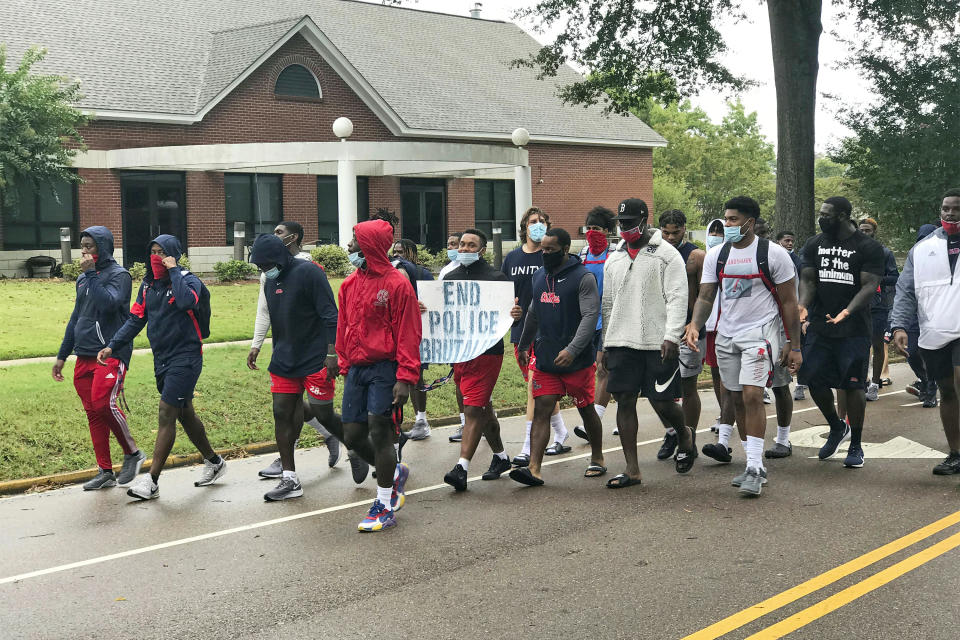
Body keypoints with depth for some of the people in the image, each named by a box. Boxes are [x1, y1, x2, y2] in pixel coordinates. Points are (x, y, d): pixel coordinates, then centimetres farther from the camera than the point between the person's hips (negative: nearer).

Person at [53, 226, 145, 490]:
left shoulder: (118, 275, -5)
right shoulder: (83, 279, 17)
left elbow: (108, 303, -24)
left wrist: (91, 273, -17)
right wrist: (62, 356, 24)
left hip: (111, 354, -7)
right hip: (84, 357, 7)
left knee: (103, 403, -21)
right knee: (93, 412, 6)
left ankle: (132, 453, 0)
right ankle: (105, 471, 13)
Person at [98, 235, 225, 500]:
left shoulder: (188, 280, -11)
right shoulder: (149, 283, 11)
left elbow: (187, 301, -34)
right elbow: (135, 319, 11)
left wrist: (173, 270, -24)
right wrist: (112, 346, 1)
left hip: (185, 358, -8)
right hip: (162, 359, 8)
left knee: (166, 415, -10)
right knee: (185, 414, 16)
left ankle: (152, 481, -8)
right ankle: (213, 462, 34)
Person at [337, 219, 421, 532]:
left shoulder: (397, 284, -10)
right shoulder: (349, 284, 11)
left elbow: (408, 334, -12)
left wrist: (405, 377, -17)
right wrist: (344, 364, 14)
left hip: (385, 368, -7)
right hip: (357, 368, 7)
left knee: (380, 433, -5)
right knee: (353, 436, 7)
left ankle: (385, 507, 7)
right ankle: (394, 471, 32)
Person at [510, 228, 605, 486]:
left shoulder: (583, 277, -10)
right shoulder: (540, 276, 12)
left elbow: (590, 316, -18)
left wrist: (572, 349, -28)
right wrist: (524, 346, 29)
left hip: (577, 360, -5)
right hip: (545, 359, 5)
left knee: (586, 409, 10)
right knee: (541, 410, -5)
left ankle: (597, 460, 27)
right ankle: (534, 469, -11)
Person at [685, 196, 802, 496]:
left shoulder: (773, 253, -6)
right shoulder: (715, 255, 7)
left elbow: (789, 302, -3)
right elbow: (706, 296, 7)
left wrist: (793, 345, -5)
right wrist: (695, 325, -13)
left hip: (760, 332, -5)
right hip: (726, 335, 5)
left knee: (752, 395, -17)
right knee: (738, 399, 7)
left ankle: (754, 469, -12)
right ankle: (755, 466, 19)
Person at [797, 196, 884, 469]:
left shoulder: (868, 247, -5)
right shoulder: (815, 244, 9)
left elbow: (869, 285, -11)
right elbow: (808, 279, 7)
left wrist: (848, 311, -28)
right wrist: (803, 304, -13)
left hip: (854, 329, -4)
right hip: (819, 325, 4)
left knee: (853, 385, -3)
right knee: (814, 380, 2)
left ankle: (856, 445, 12)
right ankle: (836, 428, 29)